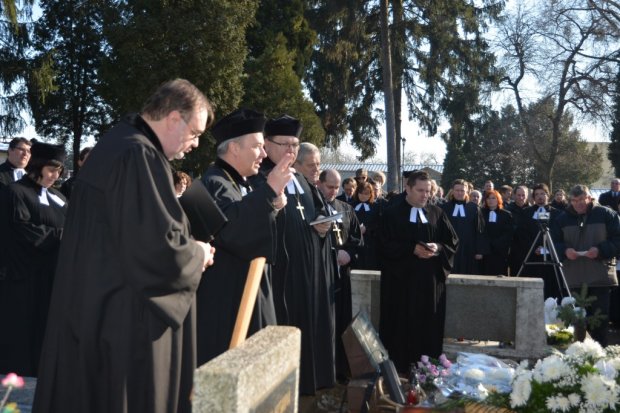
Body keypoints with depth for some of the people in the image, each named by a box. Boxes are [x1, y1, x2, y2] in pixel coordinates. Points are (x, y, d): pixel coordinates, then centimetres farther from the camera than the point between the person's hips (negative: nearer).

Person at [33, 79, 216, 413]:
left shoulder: (116, 144, 14)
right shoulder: (140, 156, -19)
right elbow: (157, 245, -26)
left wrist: (188, 249, 12)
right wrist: (197, 254, -7)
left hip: (93, 303, 10)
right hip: (125, 314, -10)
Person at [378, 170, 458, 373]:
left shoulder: (437, 213, 10)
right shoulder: (393, 213, -1)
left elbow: (452, 242, 8)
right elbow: (386, 244, -8)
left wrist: (438, 248, -12)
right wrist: (413, 249, -18)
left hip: (431, 280, 3)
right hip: (401, 280, -3)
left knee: (429, 325, 5)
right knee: (402, 325, 0)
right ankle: (399, 369, 9)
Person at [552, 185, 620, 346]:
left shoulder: (606, 215, 1)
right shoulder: (563, 219, 9)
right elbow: (554, 244, 13)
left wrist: (600, 250, -15)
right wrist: (565, 251, -7)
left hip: (600, 278, -2)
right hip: (574, 279, 3)